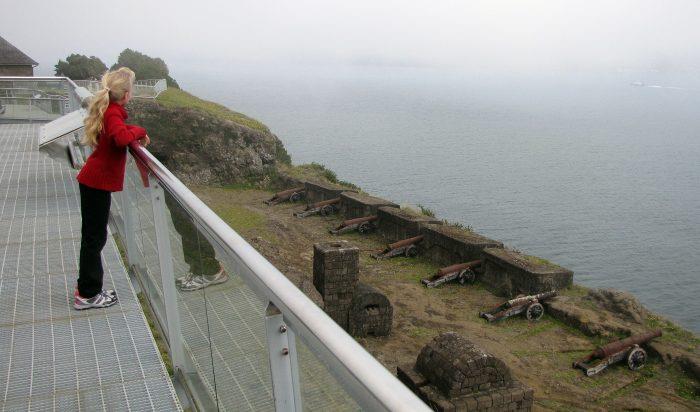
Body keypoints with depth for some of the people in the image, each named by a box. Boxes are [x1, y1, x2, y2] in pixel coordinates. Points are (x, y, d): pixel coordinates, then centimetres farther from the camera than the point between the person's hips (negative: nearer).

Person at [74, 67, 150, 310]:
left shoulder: (107, 110, 10)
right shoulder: (113, 113, -18)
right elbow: (122, 138, -37)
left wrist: (136, 135, 10)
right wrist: (139, 131, -17)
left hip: (93, 180, 9)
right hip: (98, 182, -9)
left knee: (93, 236, 15)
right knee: (94, 237, -1)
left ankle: (86, 288, 26)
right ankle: (87, 295, 8)